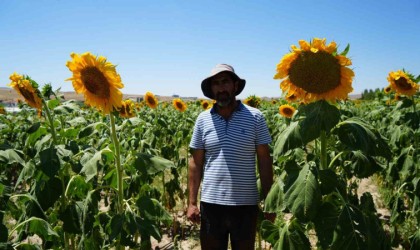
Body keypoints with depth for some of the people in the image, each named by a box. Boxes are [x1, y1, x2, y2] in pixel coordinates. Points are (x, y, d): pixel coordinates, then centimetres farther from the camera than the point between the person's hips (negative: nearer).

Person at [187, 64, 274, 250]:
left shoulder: (255, 117, -4)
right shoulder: (203, 119, 0)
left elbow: (265, 161, -1)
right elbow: (196, 163, 3)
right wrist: (192, 202, 0)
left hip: (246, 204, -1)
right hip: (210, 203, 1)